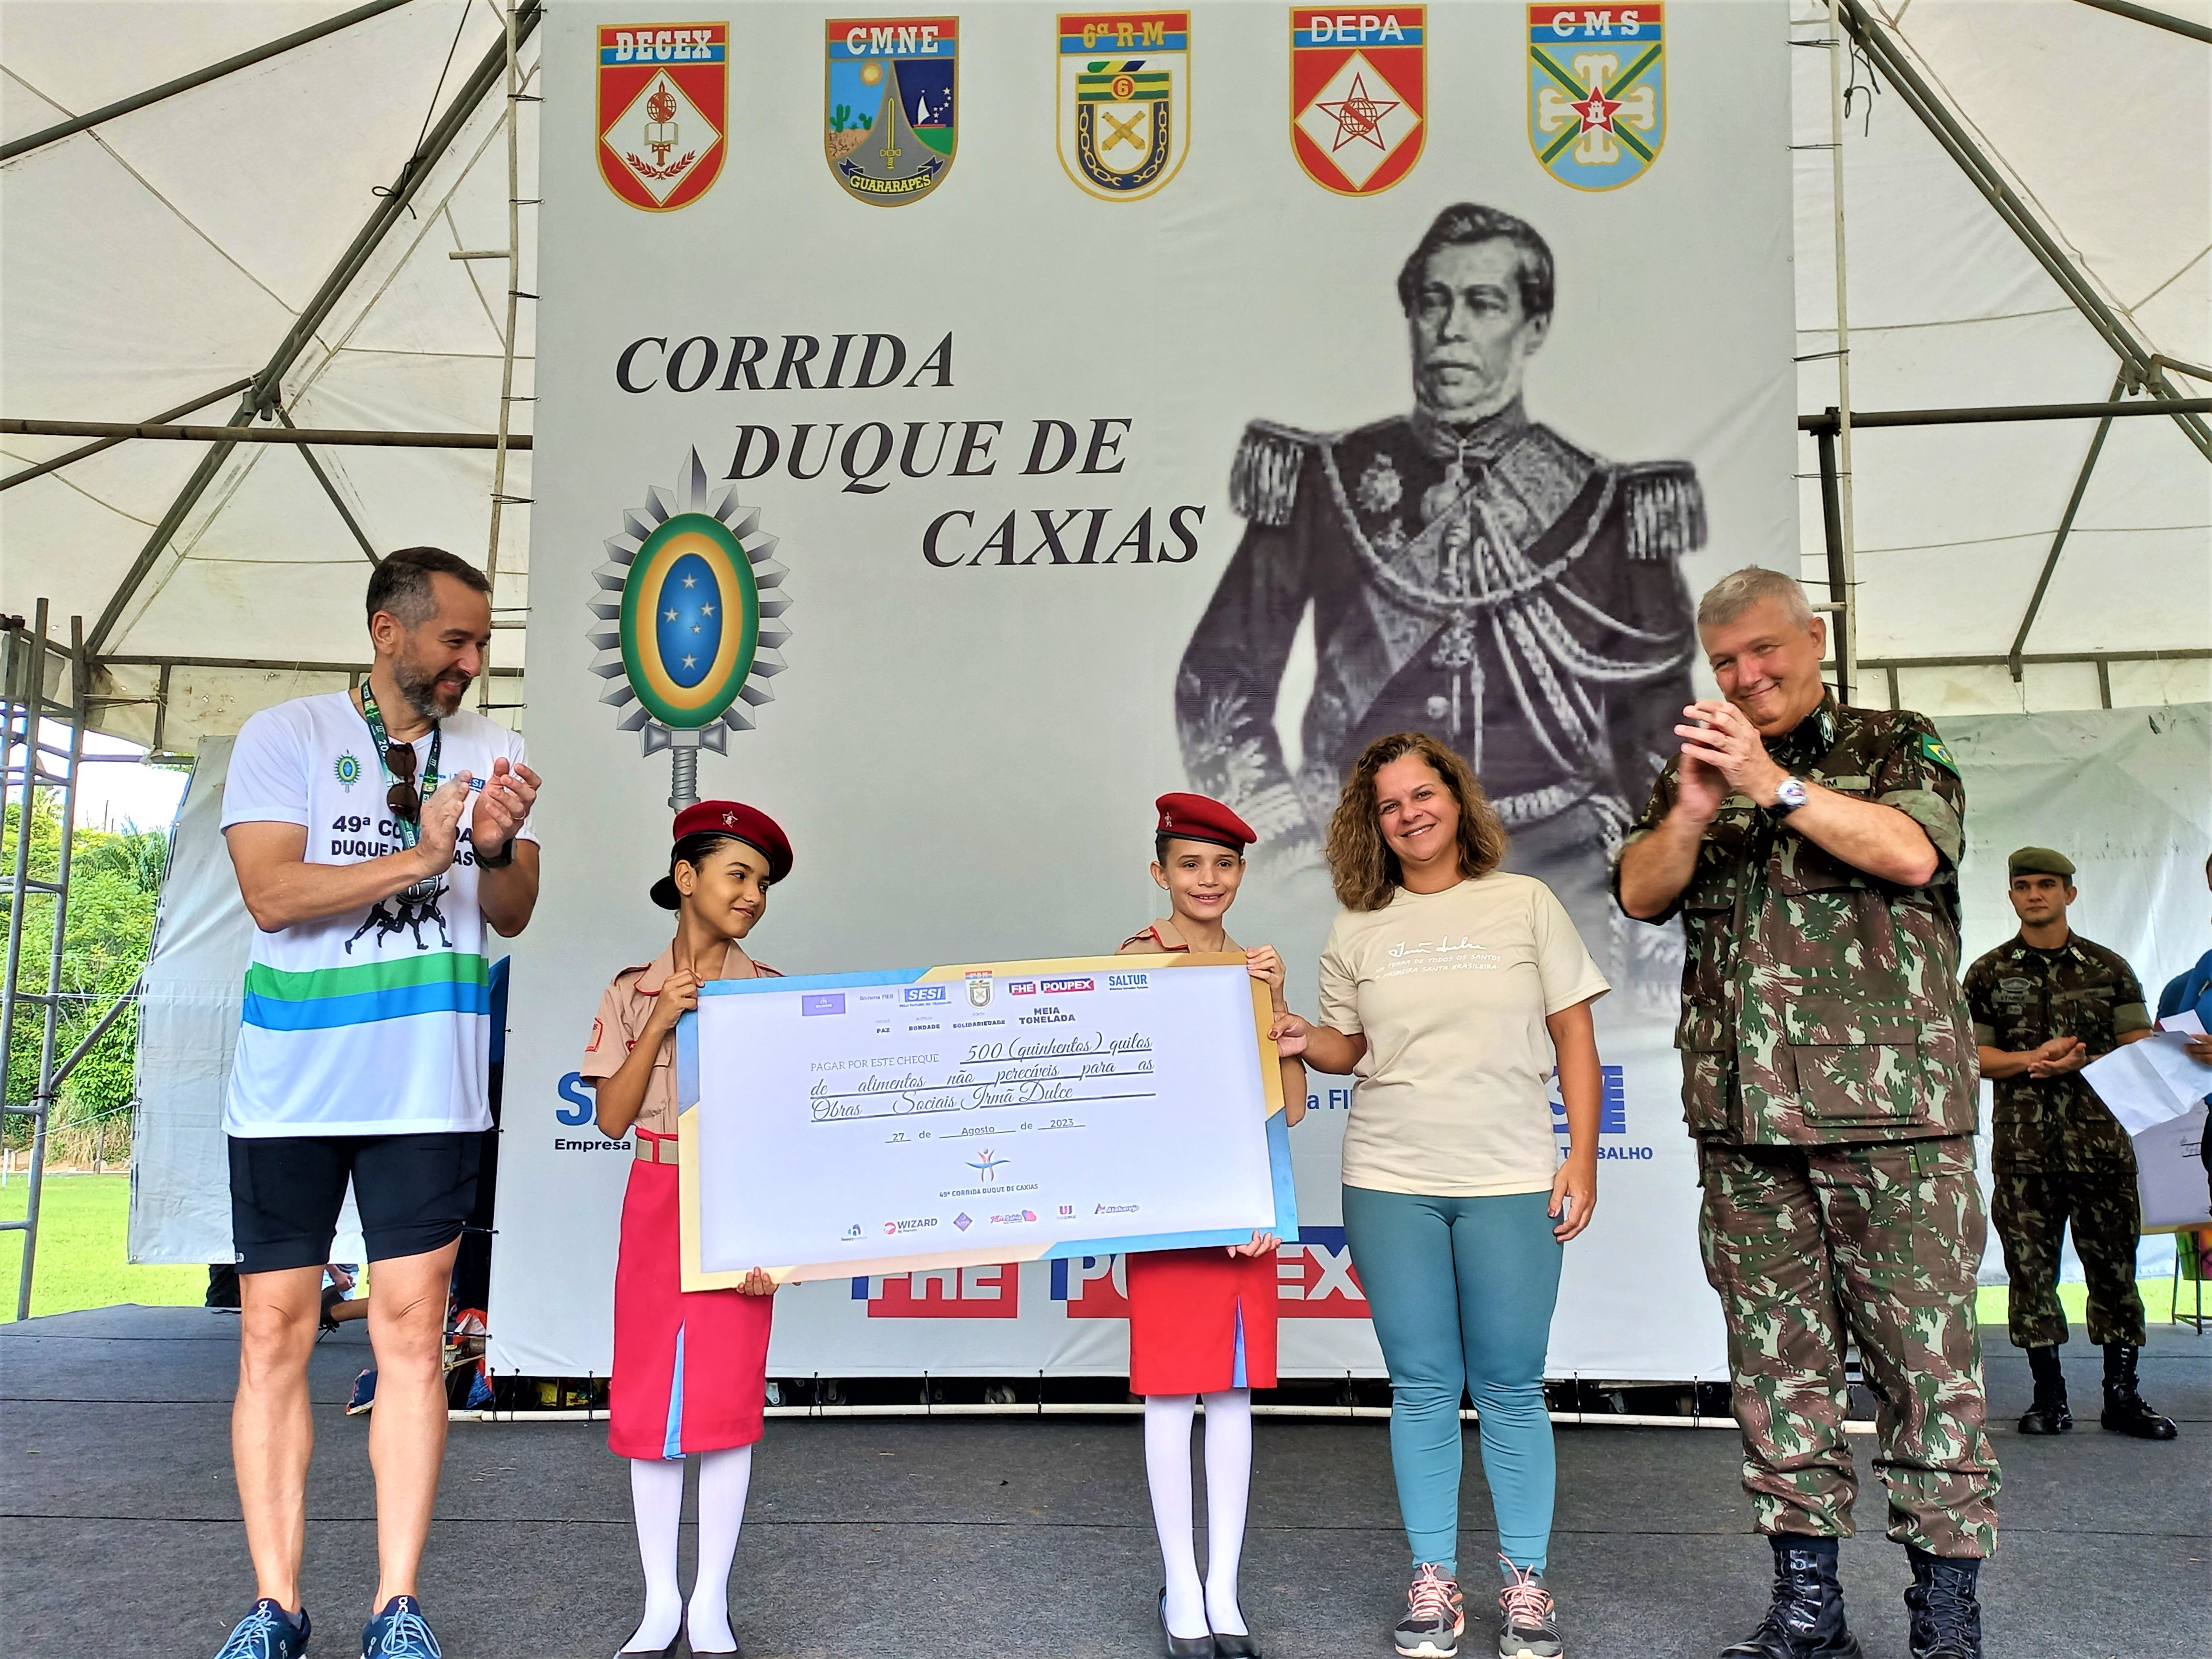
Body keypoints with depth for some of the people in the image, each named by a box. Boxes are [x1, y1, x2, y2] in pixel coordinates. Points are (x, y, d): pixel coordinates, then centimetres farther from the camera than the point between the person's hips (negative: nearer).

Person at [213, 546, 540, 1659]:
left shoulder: (488, 754, 7)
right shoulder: (285, 737, 1)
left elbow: (512, 918, 3)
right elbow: (272, 893, -11)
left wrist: (498, 850, -18)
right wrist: (418, 860, -22)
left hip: (426, 1092, 1)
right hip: (289, 1088, -1)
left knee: (410, 1333, 1)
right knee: (274, 1335, 3)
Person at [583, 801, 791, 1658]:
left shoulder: (771, 993, 1)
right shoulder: (632, 994, 5)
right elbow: (612, 1118, 0)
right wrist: (659, 1024, -11)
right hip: (655, 1202, 2)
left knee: (727, 1398, 0)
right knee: (646, 1402, 4)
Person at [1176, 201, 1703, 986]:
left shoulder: (1604, 506, 6)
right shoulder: (1328, 482, 6)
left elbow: (1658, 730, 11)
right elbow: (1220, 677, 10)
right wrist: (1289, 841, 1)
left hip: (1552, 864, 1)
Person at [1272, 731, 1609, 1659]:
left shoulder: (1525, 904, 3)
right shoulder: (1357, 932, 7)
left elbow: (1574, 1038, 4)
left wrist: (1582, 1159, -2)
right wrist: (1294, 1037, -7)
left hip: (1512, 1182, -1)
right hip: (1390, 1185, 2)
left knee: (1511, 1388, 4)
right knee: (1422, 1389, 7)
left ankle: (1525, 1583, 18)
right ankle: (1433, 1581, 18)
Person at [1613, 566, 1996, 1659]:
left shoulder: (1897, 746, 8)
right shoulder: (1698, 768, 17)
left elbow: (1911, 851, -11)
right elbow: (1639, 894, 6)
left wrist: (1773, 782, -14)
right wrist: (1693, 811, -11)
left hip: (1892, 1106, -3)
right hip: (1743, 1117, 3)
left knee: (1923, 1347, -1)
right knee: (1776, 1354, 7)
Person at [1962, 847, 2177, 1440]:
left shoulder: (2109, 968, 9)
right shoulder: (1988, 974, 8)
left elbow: (2140, 1050, 6)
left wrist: (2081, 1064, -12)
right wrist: (2032, 1059, -13)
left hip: (2101, 1139, 0)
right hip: (2022, 1145, 0)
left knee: (2113, 1266, 2)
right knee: (2031, 1267, 2)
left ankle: (2122, 1395, 13)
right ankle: (2049, 1395, 11)